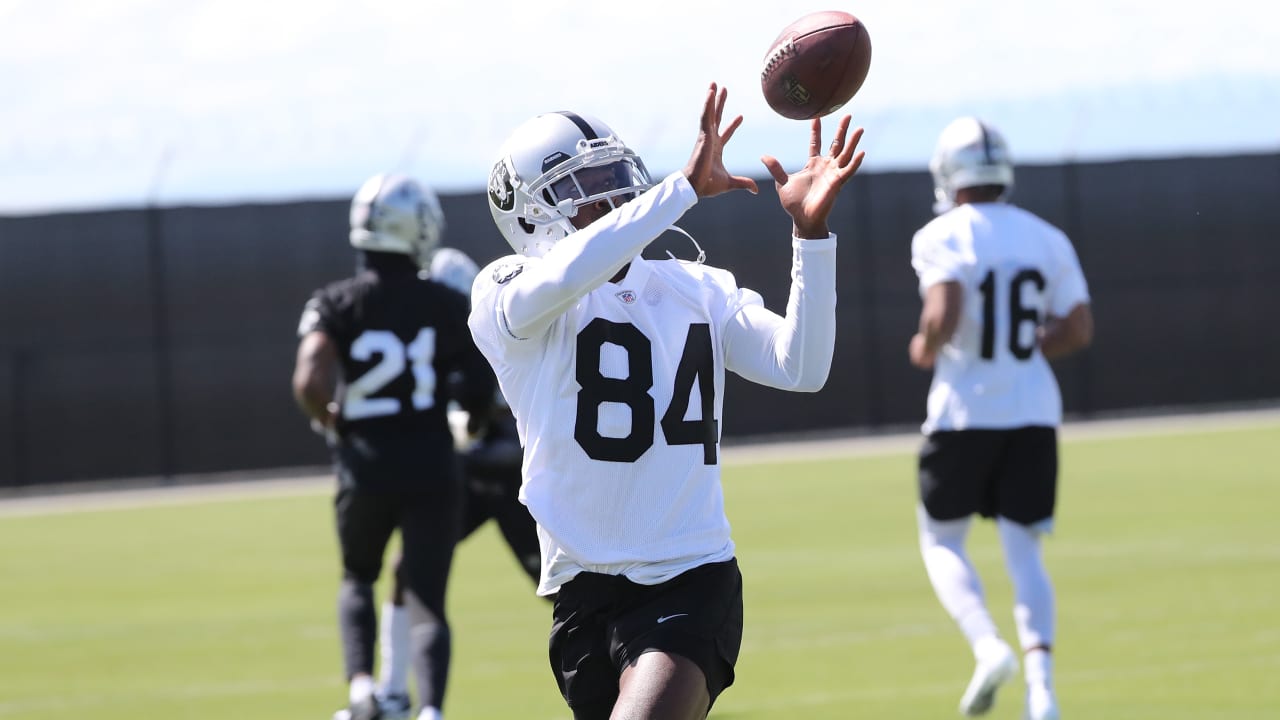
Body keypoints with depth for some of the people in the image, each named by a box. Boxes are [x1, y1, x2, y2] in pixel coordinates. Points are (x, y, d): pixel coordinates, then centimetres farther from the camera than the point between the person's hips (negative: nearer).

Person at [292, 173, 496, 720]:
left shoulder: (335, 305, -4)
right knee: (427, 603, 1)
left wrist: (329, 421, 2)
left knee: (358, 579, 26)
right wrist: (468, 424, 25)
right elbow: (479, 393, 2)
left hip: (366, 471, 0)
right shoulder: (449, 307, 0)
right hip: (433, 470, 0)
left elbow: (311, 382, -19)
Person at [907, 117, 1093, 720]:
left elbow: (944, 315, -23)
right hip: (1033, 414, 4)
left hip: (963, 414, -4)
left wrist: (925, 348, -2)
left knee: (943, 542, 12)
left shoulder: (941, 238, -9)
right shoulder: (1046, 239, 6)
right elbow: (1078, 329, 5)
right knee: (1022, 552, 7)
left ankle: (987, 645, -12)